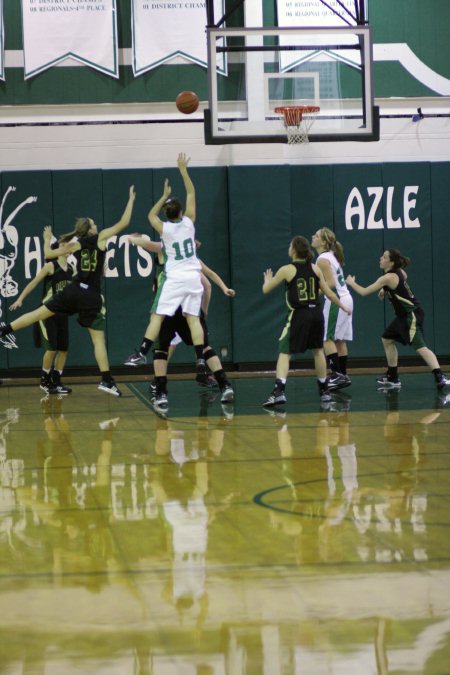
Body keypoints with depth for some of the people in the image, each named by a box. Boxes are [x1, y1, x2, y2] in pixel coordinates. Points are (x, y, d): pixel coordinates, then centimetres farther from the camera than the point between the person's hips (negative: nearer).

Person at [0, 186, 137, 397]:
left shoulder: (75, 245, 9)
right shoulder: (101, 237, 1)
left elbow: (48, 254, 13)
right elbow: (124, 222, 2)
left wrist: (47, 239, 32)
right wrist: (131, 200, 13)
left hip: (73, 291, 3)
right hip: (91, 296, -3)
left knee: (39, 314, 10)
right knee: (98, 338, -2)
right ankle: (107, 380, -6)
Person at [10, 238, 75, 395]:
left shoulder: (71, 268, 6)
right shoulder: (51, 266, -12)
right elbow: (34, 283, -11)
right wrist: (20, 299, -16)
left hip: (62, 312, 6)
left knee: (63, 348, 4)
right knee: (52, 348, -8)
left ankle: (56, 382, 13)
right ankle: (44, 381, 8)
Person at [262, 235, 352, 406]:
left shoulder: (287, 270, -5)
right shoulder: (315, 268, 5)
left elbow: (266, 289, 4)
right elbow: (328, 292, 10)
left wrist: (267, 280, 27)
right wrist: (343, 307, 24)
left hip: (298, 315, -4)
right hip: (316, 313, 4)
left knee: (284, 352, -3)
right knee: (318, 351, 20)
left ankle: (279, 392, -20)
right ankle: (324, 391, 28)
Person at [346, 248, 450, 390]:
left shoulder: (388, 278, -19)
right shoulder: (399, 272, 6)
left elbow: (364, 292, -14)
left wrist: (352, 283, 6)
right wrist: (385, 290, 20)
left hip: (412, 315, -10)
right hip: (404, 315, 10)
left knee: (420, 346, -20)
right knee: (387, 339, 19)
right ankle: (392, 378, 25)